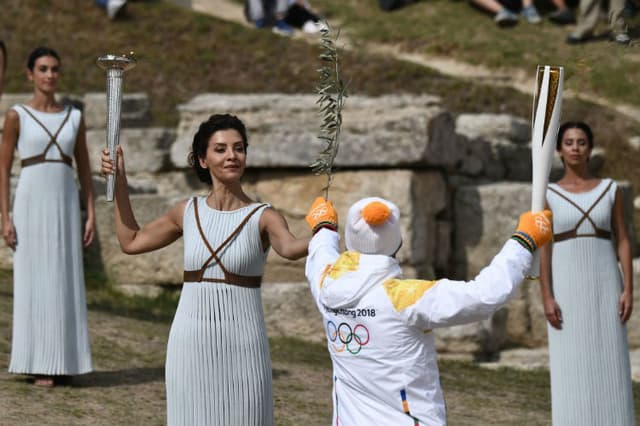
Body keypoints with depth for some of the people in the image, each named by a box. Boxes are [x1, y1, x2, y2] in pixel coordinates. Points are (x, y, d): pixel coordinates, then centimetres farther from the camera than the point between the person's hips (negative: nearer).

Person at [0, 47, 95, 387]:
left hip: (66, 205, 4)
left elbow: (84, 167, 12)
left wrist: (91, 214, 5)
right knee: (33, 283, -2)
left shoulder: (74, 117, 9)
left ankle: (60, 362, 8)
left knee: (66, 283, 3)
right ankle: (36, 363, 3)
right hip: (31, 203, -4)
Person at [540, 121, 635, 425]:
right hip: (566, 289, -1)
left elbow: (623, 242, 4)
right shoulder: (548, 195, 3)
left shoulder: (610, 190, 6)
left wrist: (628, 289, -6)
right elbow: (543, 248, -1)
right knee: (570, 372, -3)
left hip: (605, 287, 1)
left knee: (610, 369, -1)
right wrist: (547, 297, -11)